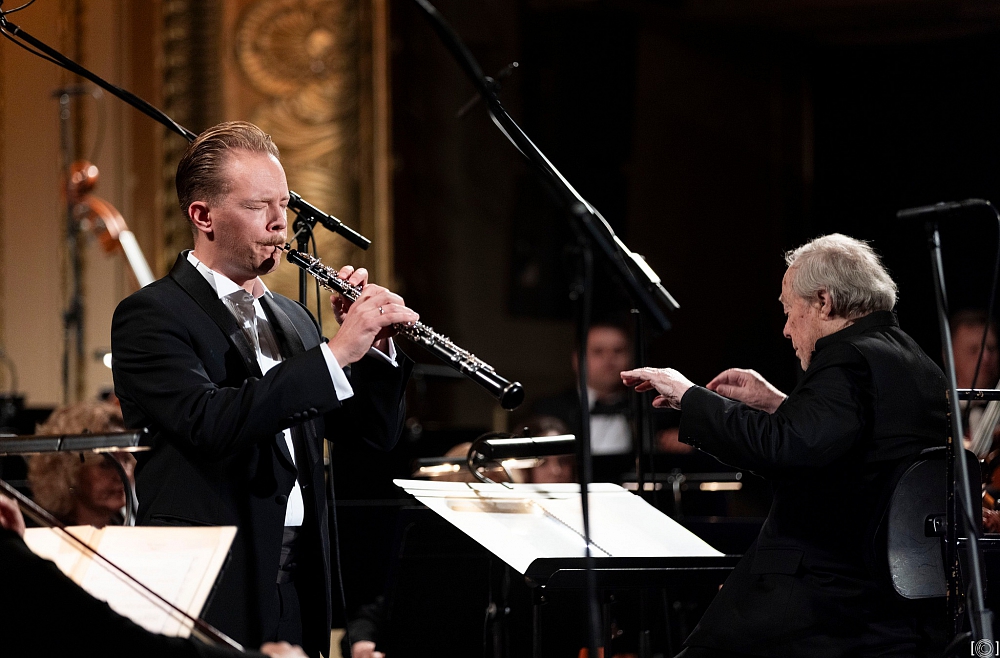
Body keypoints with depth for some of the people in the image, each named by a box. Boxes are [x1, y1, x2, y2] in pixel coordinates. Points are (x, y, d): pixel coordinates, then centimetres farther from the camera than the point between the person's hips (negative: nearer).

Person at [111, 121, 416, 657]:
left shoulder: (291, 318, 16)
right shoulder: (151, 316, -7)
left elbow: (375, 431, 16)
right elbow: (209, 423, -24)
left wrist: (375, 346, -3)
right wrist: (336, 353, -24)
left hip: (300, 586, 7)